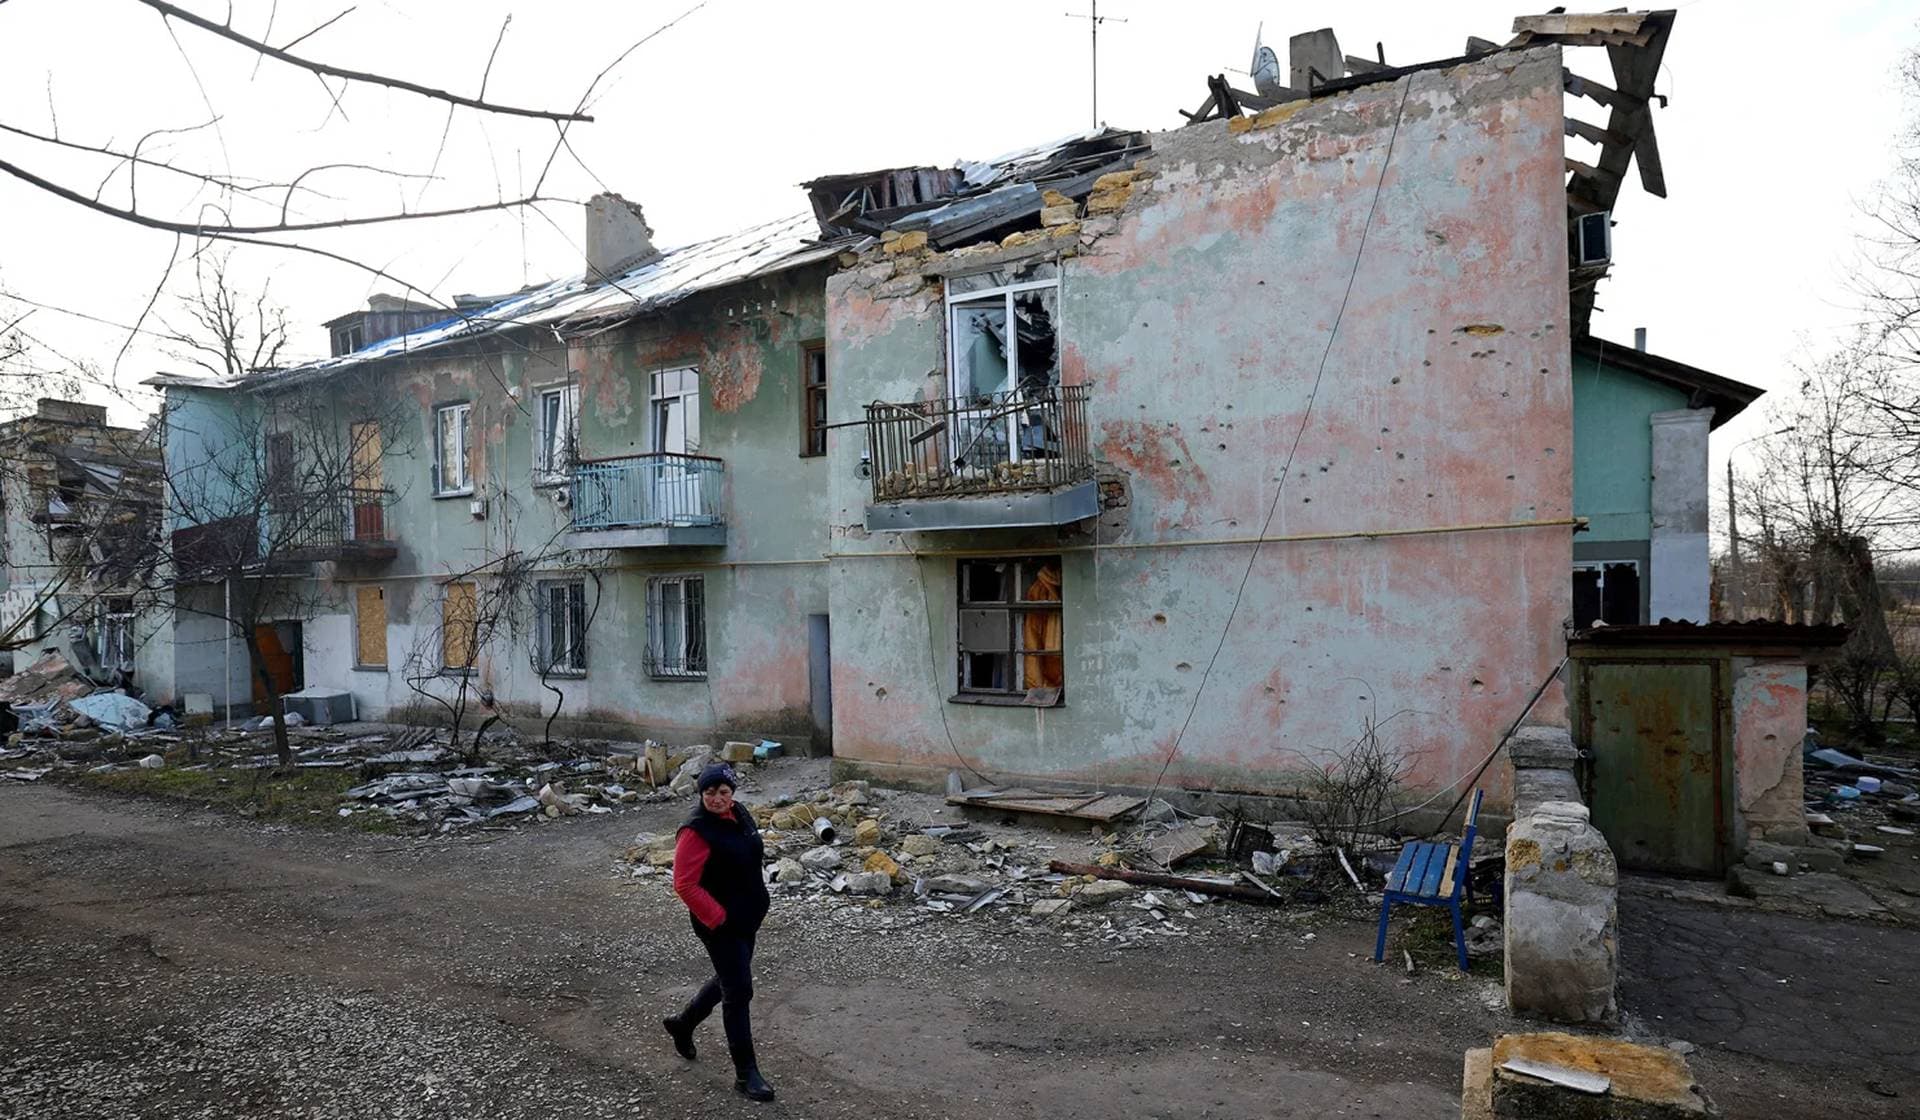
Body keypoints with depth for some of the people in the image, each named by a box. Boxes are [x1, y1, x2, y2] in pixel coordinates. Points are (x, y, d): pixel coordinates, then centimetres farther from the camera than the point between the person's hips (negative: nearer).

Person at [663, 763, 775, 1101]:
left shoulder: (739, 814, 0)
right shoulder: (697, 831, -23)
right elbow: (685, 884, -22)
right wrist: (718, 918, -20)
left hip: (748, 917, 8)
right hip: (721, 923, -8)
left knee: (729, 980, 23)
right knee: (739, 992, -1)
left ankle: (682, 1023, 47)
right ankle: (746, 1073, 13)